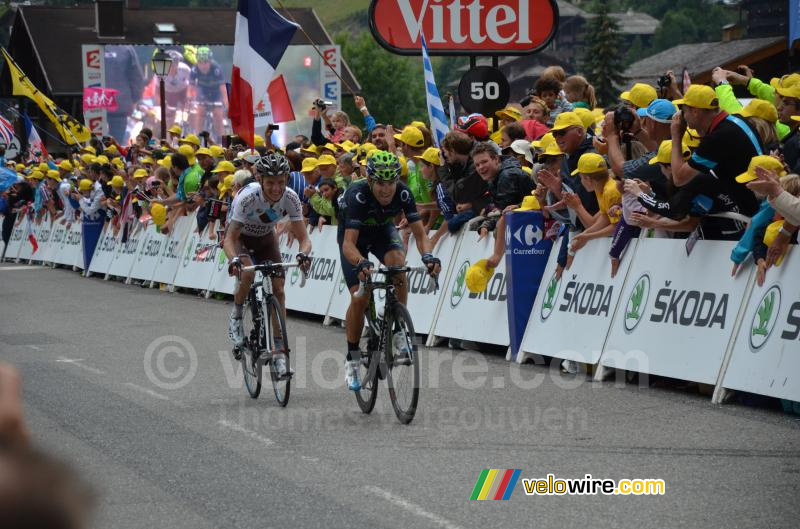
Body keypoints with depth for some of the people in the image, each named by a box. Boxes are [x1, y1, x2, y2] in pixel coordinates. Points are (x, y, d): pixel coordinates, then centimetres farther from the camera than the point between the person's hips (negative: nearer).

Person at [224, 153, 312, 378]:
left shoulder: (290, 198, -26)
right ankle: (236, 319, -7)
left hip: (266, 238, 3)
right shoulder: (247, 197, -35)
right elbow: (230, 238, -33)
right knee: (247, 272, -33)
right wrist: (234, 260, -54)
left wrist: (303, 254, -47)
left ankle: (279, 351, -6)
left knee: (278, 288, -11)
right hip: (240, 237, -3)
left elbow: (303, 237, -23)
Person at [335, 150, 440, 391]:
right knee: (360, 297, -13)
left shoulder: (403, 193, -28)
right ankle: (352, 360, 4)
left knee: (398, 264, -31)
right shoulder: (358, 195, -37)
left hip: (383, 229, 2)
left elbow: (420, 234, -27)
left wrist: (428, 255, -48)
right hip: (354, 234, -2)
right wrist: (361, 263, -63)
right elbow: (349, 243, -43)